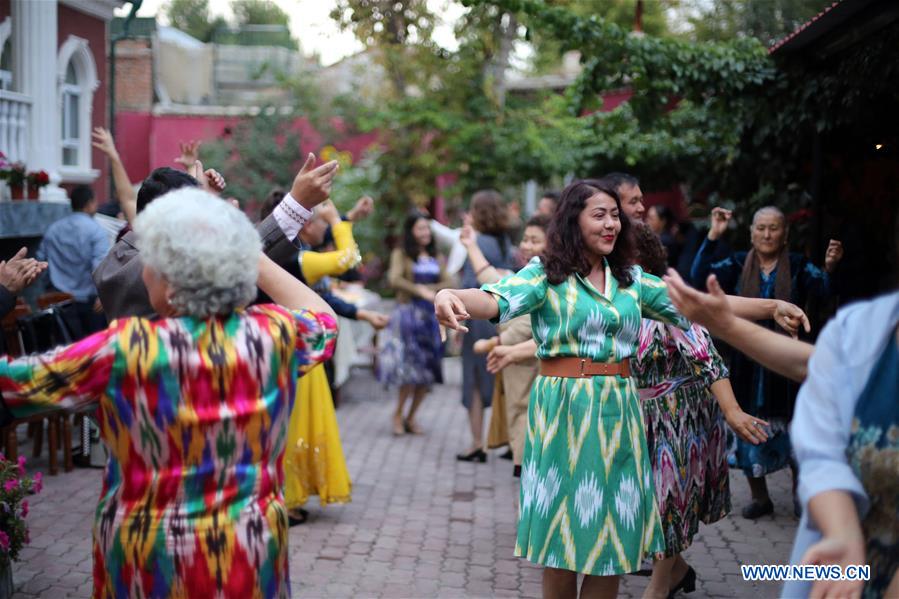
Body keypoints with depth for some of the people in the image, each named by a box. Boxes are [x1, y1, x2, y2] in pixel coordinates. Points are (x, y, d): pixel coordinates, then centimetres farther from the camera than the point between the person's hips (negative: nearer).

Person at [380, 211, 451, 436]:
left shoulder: (437, 257, 11)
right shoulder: (400, 254, -1)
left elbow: (447, 283, 3)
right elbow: (394, 280, -14)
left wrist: (426, 289, -11)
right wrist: (420, 290, -15)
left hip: (432, 315, 4)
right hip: (408, 314, -4)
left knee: (428, 369, 3)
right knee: (410, 367, -9)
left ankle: (411, 417, 16)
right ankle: (398, 414, 9)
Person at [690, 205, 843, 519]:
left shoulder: (798, 266, -2)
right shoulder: (738, 264, 2)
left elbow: (822, 287, -18)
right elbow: (701, 276, -10)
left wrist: (829, 267, -39)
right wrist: (713, 236, -19)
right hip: (748, 362, 2)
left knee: (794, 428, 3)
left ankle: (800, 492, 24)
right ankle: (759, 497, 23)